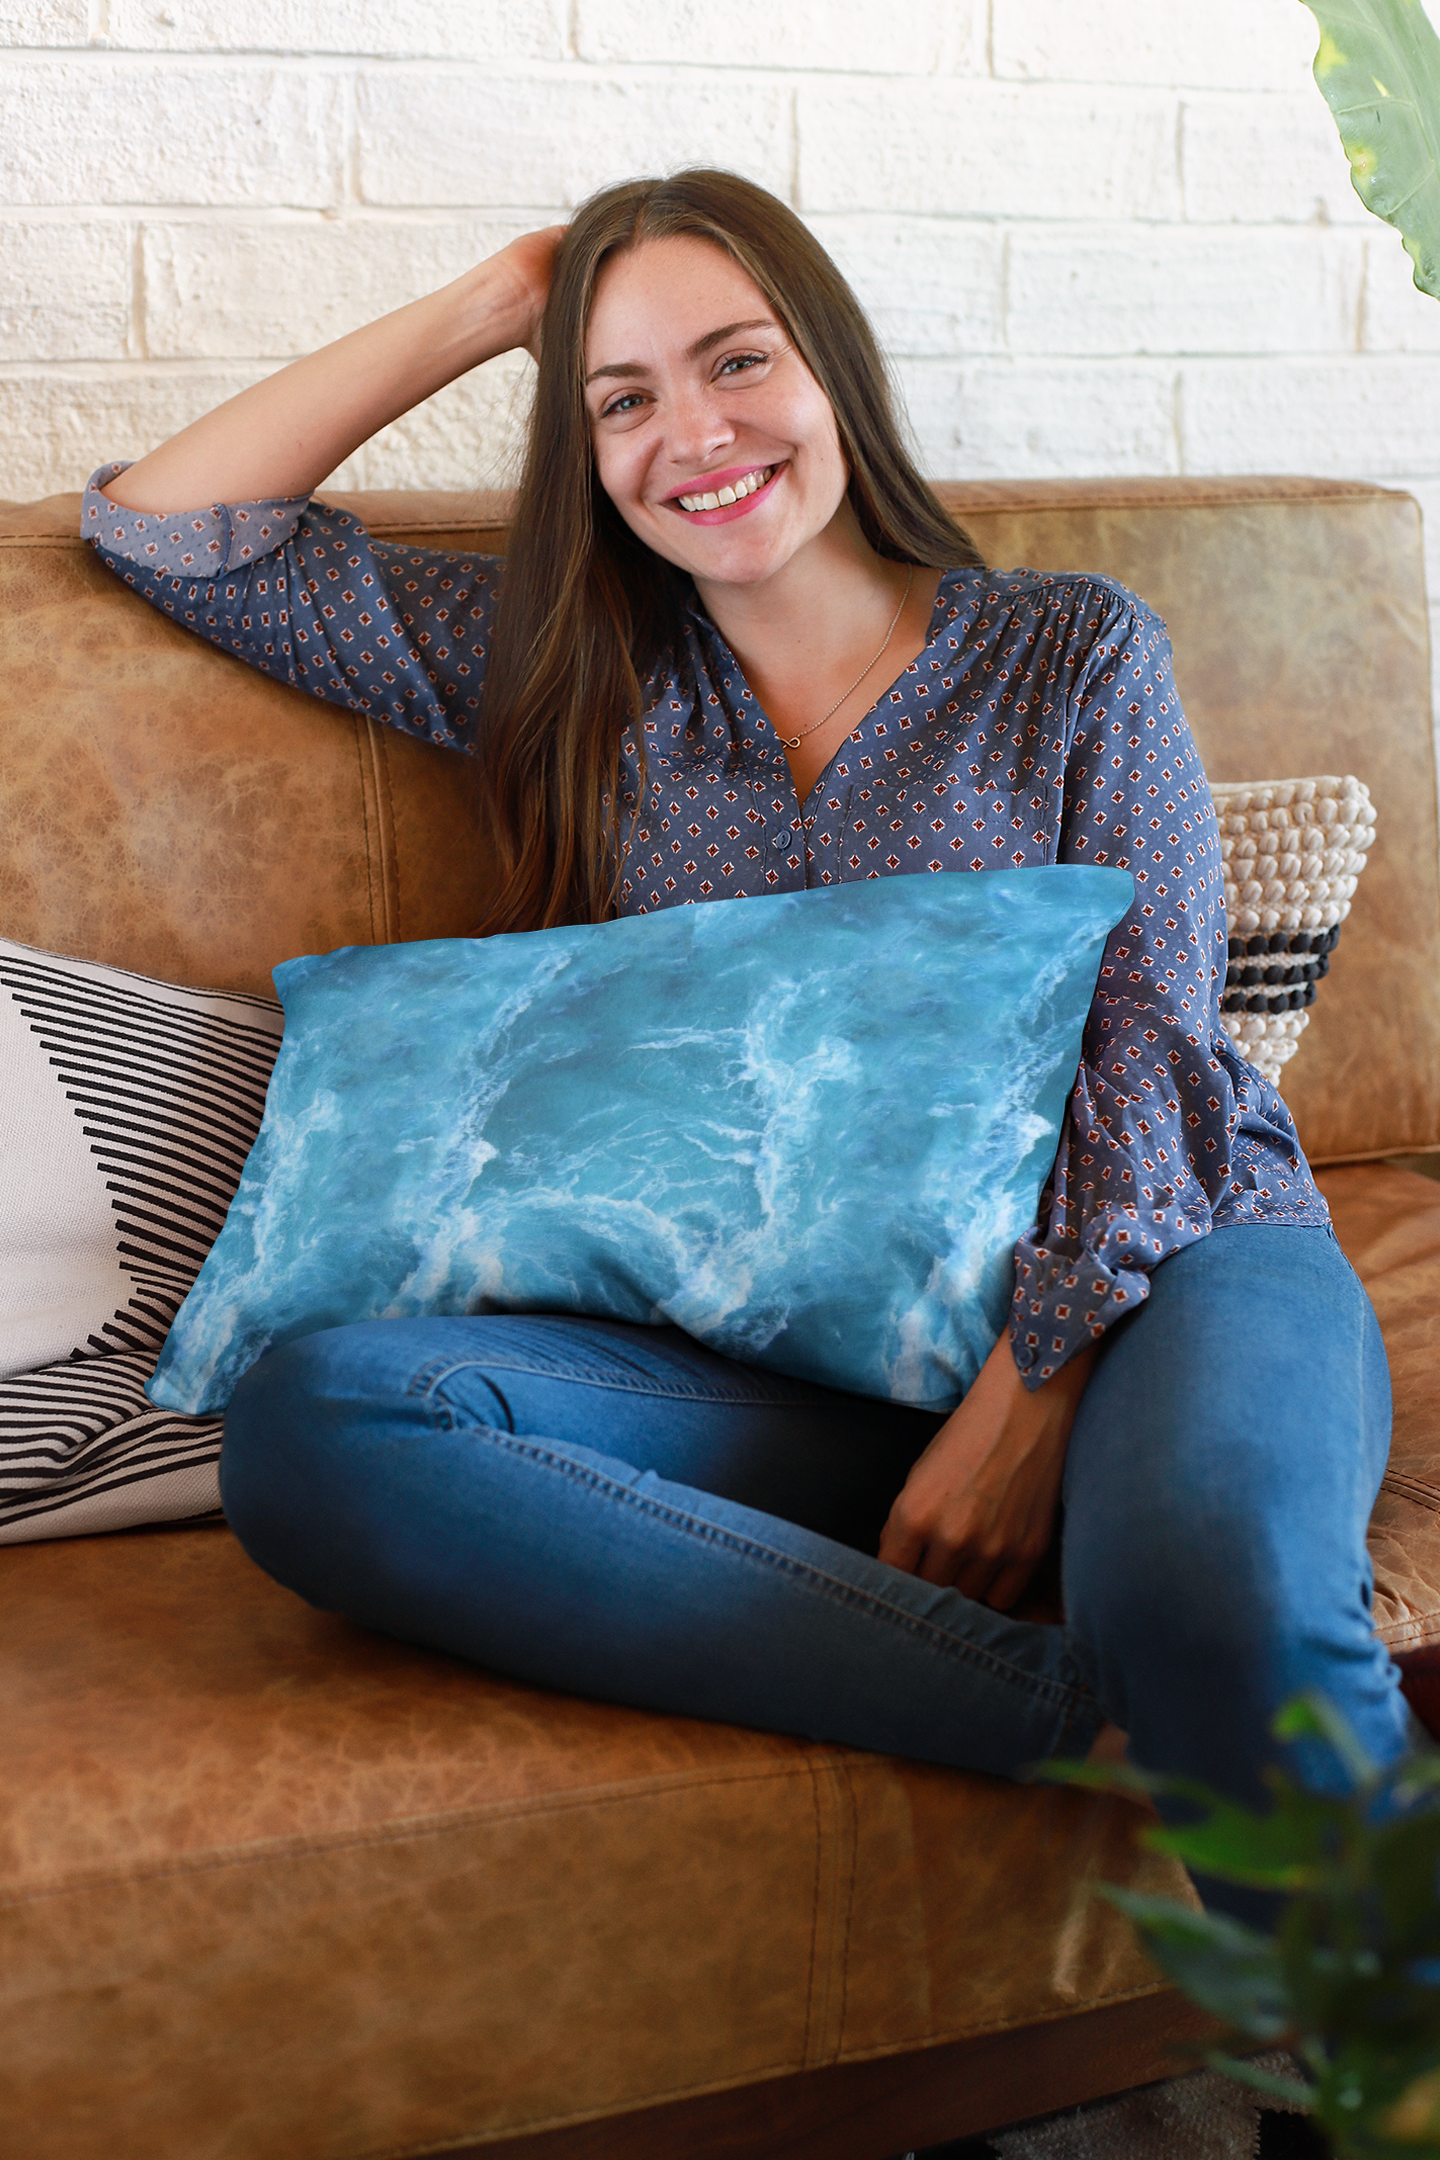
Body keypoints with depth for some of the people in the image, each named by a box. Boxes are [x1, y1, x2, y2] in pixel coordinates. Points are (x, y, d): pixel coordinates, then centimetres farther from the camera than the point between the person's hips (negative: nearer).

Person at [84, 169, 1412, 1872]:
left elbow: (1153, 1042, 1)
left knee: (1215, 1585, -41)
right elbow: (167, 526, 19)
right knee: (308, 1414, -29)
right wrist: (486, 309, 17)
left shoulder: (1073, 654, 12)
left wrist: (1028, 1396, -15)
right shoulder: (561, 674, 18)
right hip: (779, 1371, 3)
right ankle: (1094, 1711, -33)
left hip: (1143, 1267, -2)